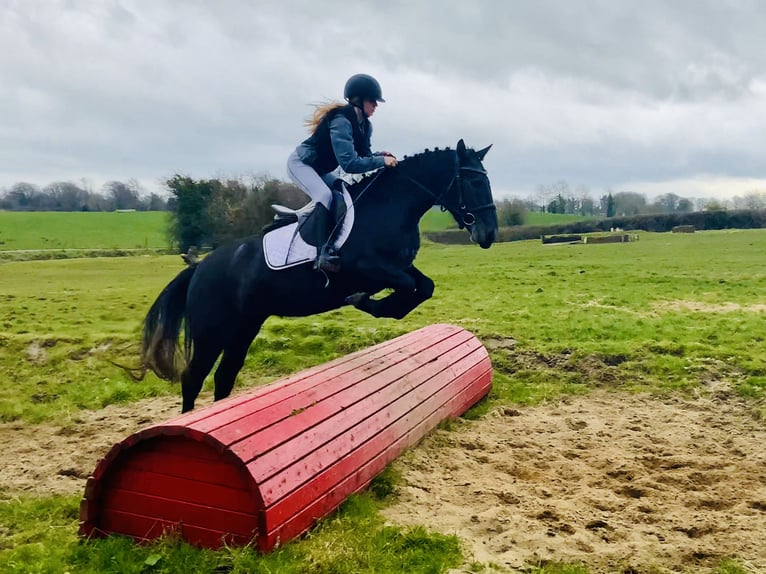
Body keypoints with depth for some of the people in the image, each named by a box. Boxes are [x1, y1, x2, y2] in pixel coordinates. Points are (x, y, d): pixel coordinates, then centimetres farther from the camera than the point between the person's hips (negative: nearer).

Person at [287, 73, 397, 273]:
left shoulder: (365, 125, -2)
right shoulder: (341, 122, -31)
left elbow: (363, 155, 3)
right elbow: (349, 164, -37)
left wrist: (379, 155, -17)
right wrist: (381, 161, -34)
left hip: (321, 170, 10)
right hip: (300, 163, -10)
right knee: (325, 194, -30)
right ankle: (324, 252, -38)